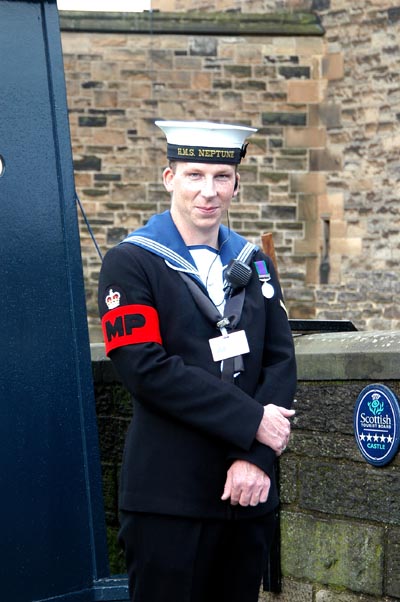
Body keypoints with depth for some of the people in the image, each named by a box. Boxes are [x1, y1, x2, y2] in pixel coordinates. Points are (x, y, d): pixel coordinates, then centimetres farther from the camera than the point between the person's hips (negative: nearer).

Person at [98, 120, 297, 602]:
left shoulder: (253, 263, 11)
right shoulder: (130, 262, -5)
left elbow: (280, 360, 3)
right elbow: (147, 369, -16)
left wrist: (256, 458, -10)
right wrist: (253, 422, -15)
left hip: (250, 489, 5)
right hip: (168, 494, -5)